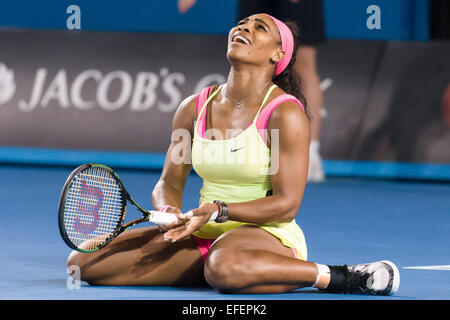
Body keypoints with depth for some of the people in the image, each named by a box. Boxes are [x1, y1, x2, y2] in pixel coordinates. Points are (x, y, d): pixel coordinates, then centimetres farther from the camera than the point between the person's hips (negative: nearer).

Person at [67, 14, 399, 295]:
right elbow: (169, 183, 13)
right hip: (204, 238, 7)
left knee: (227, 268, -46)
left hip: (270, 237, -7)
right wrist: (170, 213, -11)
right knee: (84, 261, -6)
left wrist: (219, 211, -23)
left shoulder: (285, 114, -9)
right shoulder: (194, 107, 8)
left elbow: (287, 204, -12)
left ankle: (333, 277, -20)